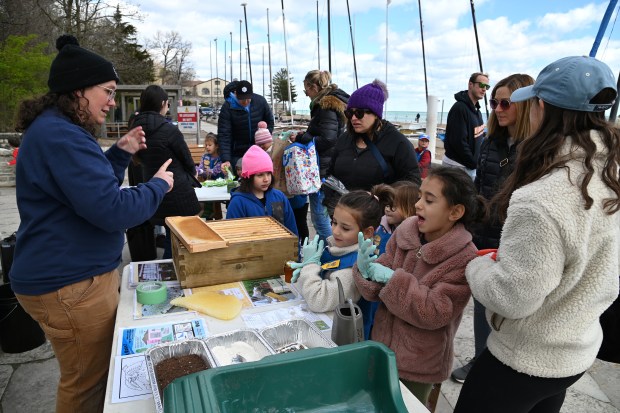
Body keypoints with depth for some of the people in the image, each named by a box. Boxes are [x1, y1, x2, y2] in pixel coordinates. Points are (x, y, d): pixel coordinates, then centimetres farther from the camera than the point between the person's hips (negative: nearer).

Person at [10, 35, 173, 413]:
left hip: (79, 274, 11)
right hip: (70, 285, -11)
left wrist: (120, 154, 8)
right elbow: (113, 210, -27)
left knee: (94, 374, 25)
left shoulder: (58, 129, 12)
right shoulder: (61, 136, -22)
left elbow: (92, 186, 21)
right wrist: (158, 185, -12)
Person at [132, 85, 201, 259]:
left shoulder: (138, 129, 2)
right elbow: (187, 159, -5)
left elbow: (141, 159, 11)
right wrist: (192, 174, 15)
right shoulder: (169, 130, -17)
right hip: (178, 194, -7)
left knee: (171, 236, 21)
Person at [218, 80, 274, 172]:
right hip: (237, 154, -2)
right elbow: (224, 135, -19)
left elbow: (270, 122, 8)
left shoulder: (260, 101, -6)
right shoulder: (227, 107, -15)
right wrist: (226, 160, -28)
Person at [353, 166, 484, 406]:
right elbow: (380, 288, -3)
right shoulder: (405, 231, -8)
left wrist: (394, 279, -27)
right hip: (382, 346, 5)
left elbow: (434, 313, -25)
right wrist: (366, 271, -24)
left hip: (419, 363, -4)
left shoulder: (465, 258, -21)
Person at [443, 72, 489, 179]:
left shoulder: (477, 110, 15)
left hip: (473, 165, 9)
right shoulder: (459, 108, -15)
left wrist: (478, 162, 6)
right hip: (458, 165, -9)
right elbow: (458, 142, -21)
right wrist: (474, 163, -16)